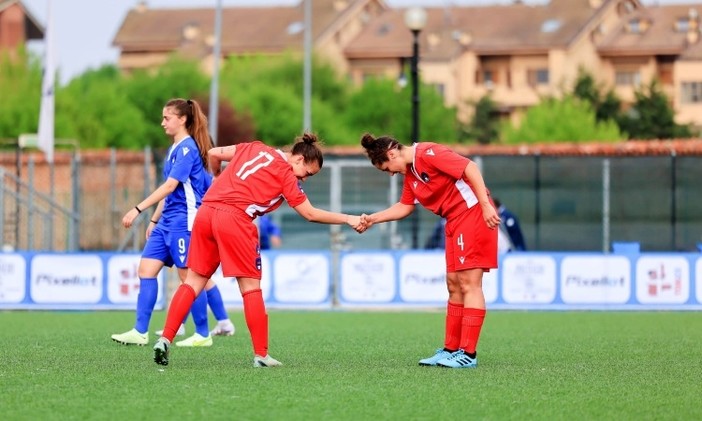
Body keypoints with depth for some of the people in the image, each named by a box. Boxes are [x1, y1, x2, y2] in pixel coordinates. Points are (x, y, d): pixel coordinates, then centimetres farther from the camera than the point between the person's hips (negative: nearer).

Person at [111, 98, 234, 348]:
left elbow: (170, 186, -21)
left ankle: (203, 335, 7)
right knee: (146, 268, 1)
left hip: (184, 220, -9)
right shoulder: (174, 149, 16)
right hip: (167, 221, 9)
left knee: (189, 276, -3)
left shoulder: (187, 148, -13)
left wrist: (138, 209, -24)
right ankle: (140, 332, 0)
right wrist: (154, 220, 22)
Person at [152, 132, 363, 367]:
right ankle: (261, 355, 4)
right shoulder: (286, 174, 3)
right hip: (235, 219, -6)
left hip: (205, 212, 6)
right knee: (251, 287, 4)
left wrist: (219, 178, 41)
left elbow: (214, 154, 22)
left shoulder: (255, 148, 19)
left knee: (194, 280, 10)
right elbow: (310, 214, 5)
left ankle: (165, 340, 1)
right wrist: (348, 220, 14)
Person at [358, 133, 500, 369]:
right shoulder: (410, 173, 14)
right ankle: (451, 349, 16)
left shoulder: (428, 153, -15)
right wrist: (373, 219, 16)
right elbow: (404, 207, 25)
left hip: (473, 213, -10)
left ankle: (468, 354, -10)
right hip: (455, 221, 10)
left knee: (469, 283, -9)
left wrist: (486, 205, -25)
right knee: (454, 285, 11)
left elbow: (470, 168, -21)